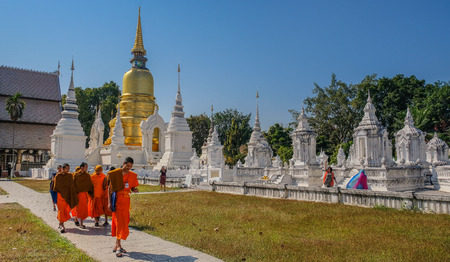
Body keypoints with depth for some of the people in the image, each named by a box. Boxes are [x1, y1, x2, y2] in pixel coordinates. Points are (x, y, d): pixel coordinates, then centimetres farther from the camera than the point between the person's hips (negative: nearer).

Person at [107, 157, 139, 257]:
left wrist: (135, 190, -11)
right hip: (117, 199, -5)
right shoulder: (114, 173, -6)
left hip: (126, 201, 5)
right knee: (119, 222, -10)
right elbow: (109, 188, -4)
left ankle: (117, 245, 21)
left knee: (124, 222, 9)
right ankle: (118, 246, -7)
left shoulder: (132, 175, 6)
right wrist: (109, 202, -9)